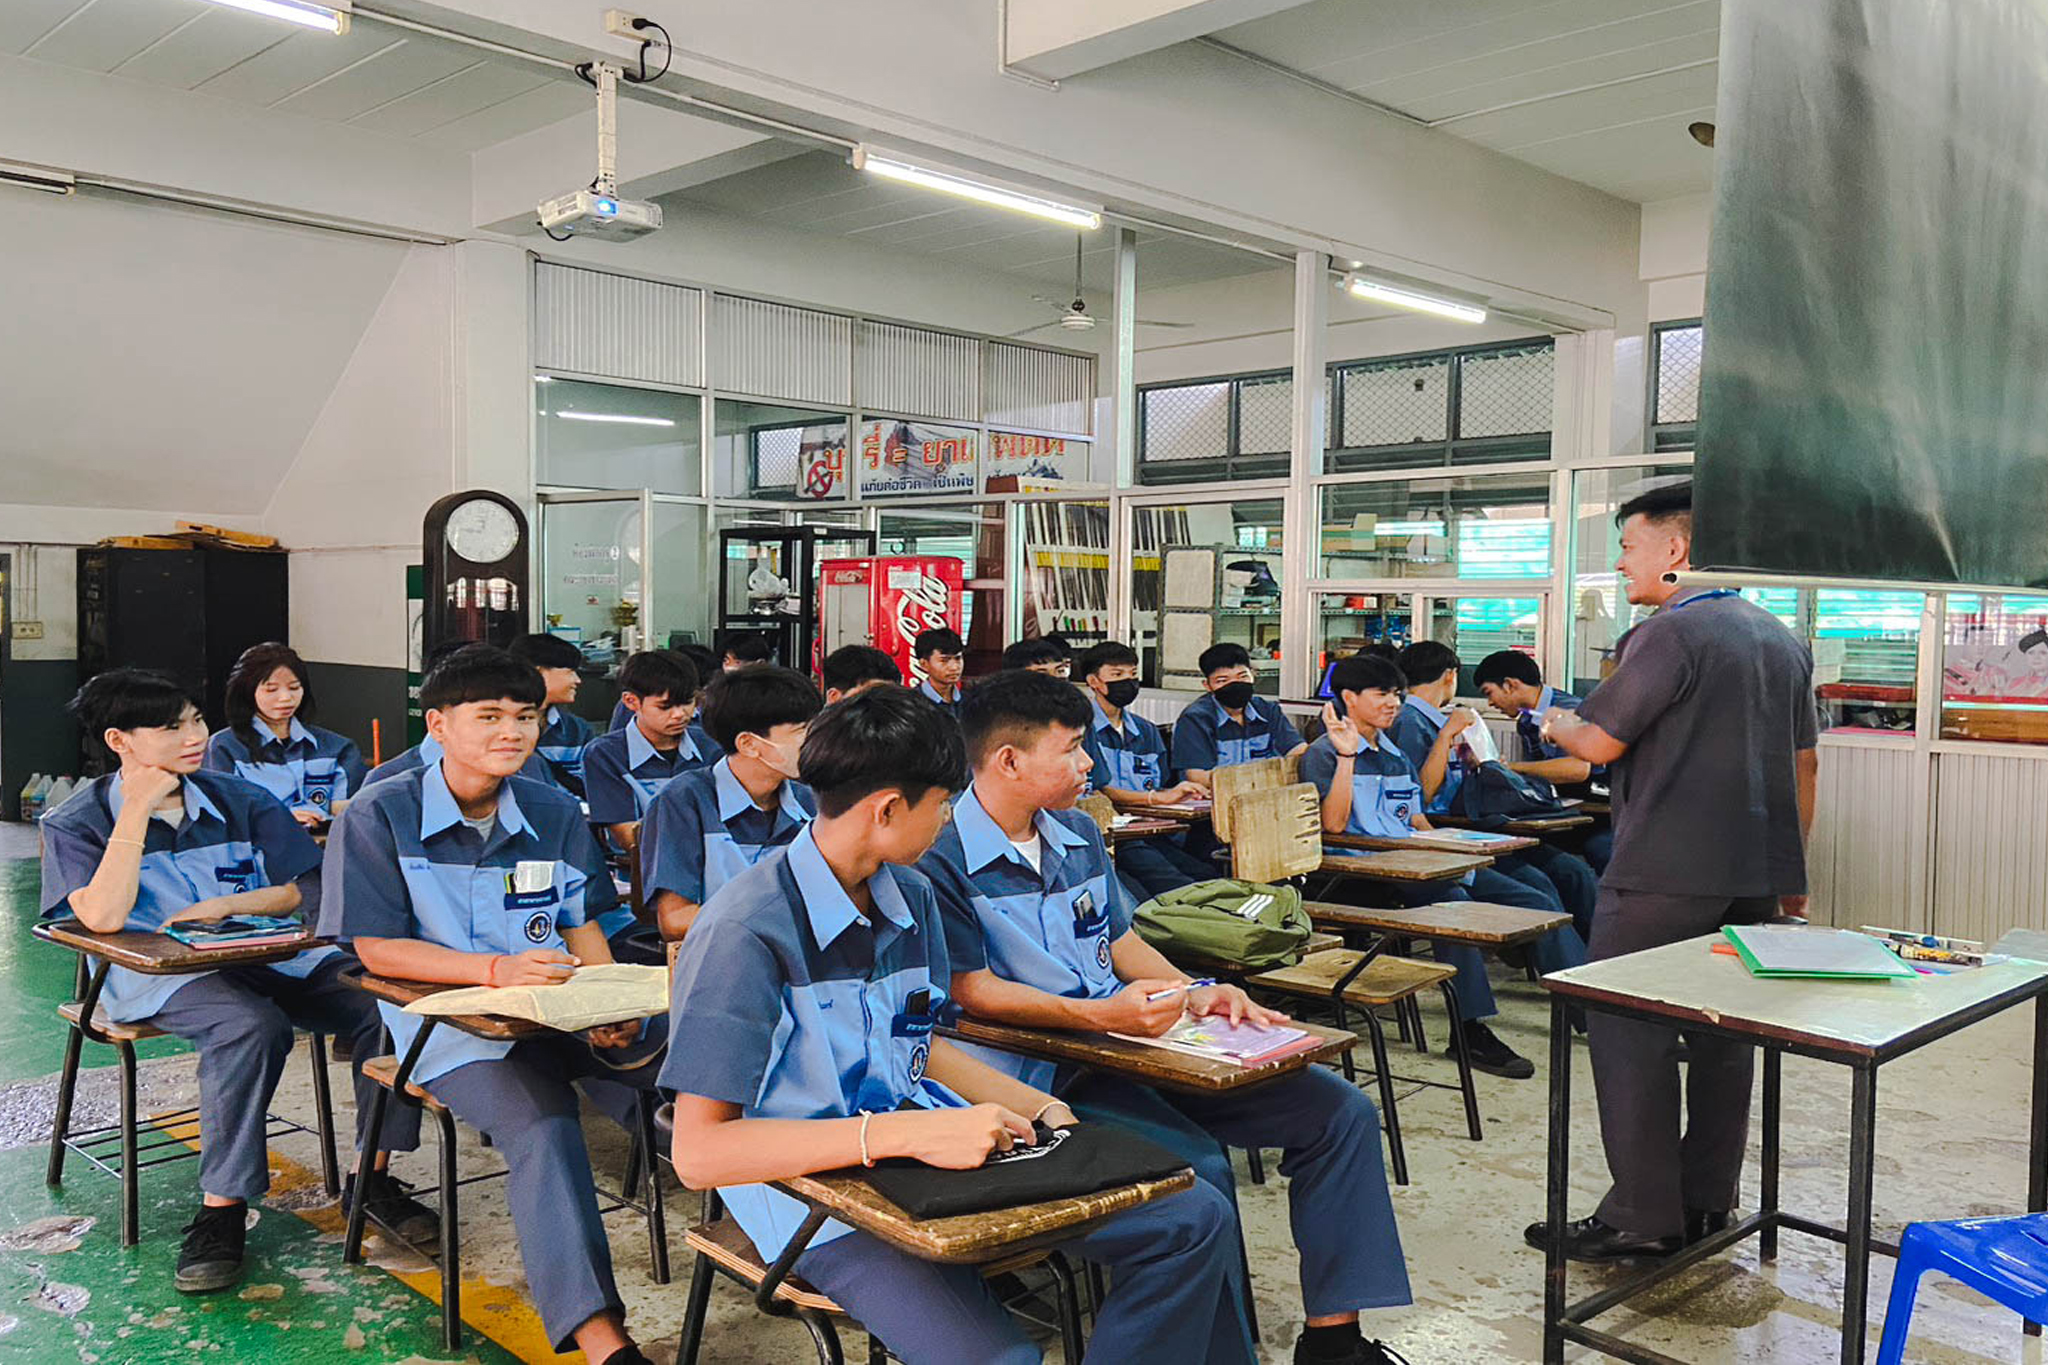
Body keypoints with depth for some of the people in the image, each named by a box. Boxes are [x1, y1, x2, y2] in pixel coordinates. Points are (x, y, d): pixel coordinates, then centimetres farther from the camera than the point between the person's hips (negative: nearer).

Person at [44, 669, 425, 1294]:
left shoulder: (242, 801, 10)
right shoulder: (75, 823, 2)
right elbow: (103, 917, -16)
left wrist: (226, 906, -10)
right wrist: (137, 810, -13)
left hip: (271, 954, 4)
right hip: (160, 977, -3)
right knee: (253, 1027, -37)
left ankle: (374, 1174, -7)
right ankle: (221, 1209, -25)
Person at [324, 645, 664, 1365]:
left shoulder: (555, 812, 11)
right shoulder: (379, 817, -2)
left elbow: (585, 932, 11)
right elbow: (377, 950, -6)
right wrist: (496, 970, -21)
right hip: (451, 1023, -5)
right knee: (543, 1124, -33)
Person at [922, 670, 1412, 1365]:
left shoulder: (1078, 833, 16)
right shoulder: (943, 859, -10)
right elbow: (970, 990, -16)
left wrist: (1193, 994, 4)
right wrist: (1100, 1015, -26)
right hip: (1042, 1070, -8)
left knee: (1339, 1112, 0)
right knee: (1198, 1167, -33)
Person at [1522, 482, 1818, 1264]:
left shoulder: (1671, 634, -14)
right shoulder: (1781, 640, 14)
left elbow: (1599, 743, -15)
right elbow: (1804, 763, 17)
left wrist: (1556, 724, 7)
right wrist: (1789, 871, 23)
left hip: (1666, 875, -9)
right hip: (1756, 875, 9)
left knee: (1629, 1036, -1)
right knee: (1725, 1033, 14)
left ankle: (1642, 1220, 2)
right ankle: (1708, 1205, 23)